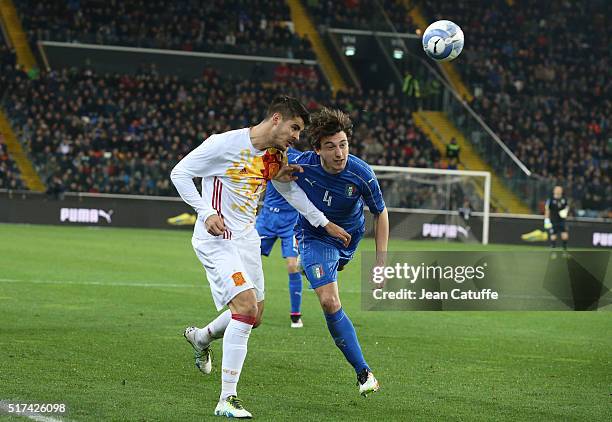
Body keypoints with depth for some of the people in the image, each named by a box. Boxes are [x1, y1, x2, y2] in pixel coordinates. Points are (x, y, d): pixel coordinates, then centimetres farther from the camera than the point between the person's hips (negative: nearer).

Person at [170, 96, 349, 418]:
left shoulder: (275, 157, 6)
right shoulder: (226, 143, -16)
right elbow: (179, 173, -10)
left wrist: (324, 223, 18)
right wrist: (206, 213, -18)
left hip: (246, 238, 8)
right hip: (216, 238, -8)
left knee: (253, 316, 13)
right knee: (246, 306, -21)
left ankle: (201, 337, 46)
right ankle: (227, 400, -16)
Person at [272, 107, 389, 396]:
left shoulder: (361, 174, -29)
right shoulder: (302, 165, -28)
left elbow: (380, 213, -12)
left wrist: (381, 261, -15)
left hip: (350, 235, 2)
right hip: (315, 238, -2)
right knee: (330, 303, -18)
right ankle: (363, 372, -12)